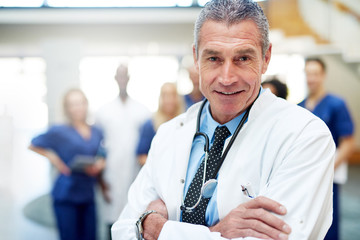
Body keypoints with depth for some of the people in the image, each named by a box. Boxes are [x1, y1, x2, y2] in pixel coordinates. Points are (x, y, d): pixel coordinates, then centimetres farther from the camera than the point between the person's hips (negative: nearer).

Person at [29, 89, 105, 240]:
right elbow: (33, 145, 6)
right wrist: (51, 157, -5)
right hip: (66, 195, -4)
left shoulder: (97, 133, 9)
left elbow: (102, 158, 18)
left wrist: (99, 165, -3)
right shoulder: (59, 132, -4)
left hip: (88, 195, 4)